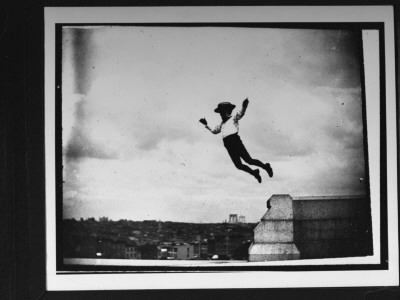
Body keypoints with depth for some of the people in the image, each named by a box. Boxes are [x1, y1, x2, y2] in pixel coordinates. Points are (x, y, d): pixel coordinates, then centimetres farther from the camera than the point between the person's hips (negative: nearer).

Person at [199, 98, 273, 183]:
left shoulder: (233, 118, 7)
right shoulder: (222, 124, 25)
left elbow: (241, 113, -12)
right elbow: (214, 131, 40)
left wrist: (244, 107, -31)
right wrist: (206, 125, 36)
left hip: (235, 141, -6)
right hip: (229, 146, 6)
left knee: (248, 160, -11)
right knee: (238, 165, 0)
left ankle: (265, 166, 8)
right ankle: (254, 173, 19)